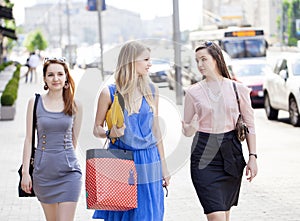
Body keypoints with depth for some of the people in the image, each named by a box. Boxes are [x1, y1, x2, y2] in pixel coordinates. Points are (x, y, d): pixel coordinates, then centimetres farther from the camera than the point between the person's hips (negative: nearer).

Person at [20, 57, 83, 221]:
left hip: (68, 171, -1)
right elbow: (29, 139, 2)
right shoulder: (35, 103, 1)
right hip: (43, 170, 1)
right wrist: (25, 171, -2)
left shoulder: (75, 106, 3)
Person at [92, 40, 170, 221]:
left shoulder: (151, 90, 6)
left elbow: (156, 130, 12)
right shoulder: (110, 93, -5)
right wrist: (110, 133, -19)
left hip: (149, 163, 3)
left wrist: (163, 166, 12)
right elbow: (97, 128, 4)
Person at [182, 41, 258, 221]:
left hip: (231, 154, 1)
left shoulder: (238, 89, 2)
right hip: (204, 156, -1)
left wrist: (253, 157, 1)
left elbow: (249, 125, 7)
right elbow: (187, 131, 8)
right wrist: (190, 128, -16)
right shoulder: (194, 92, 2)